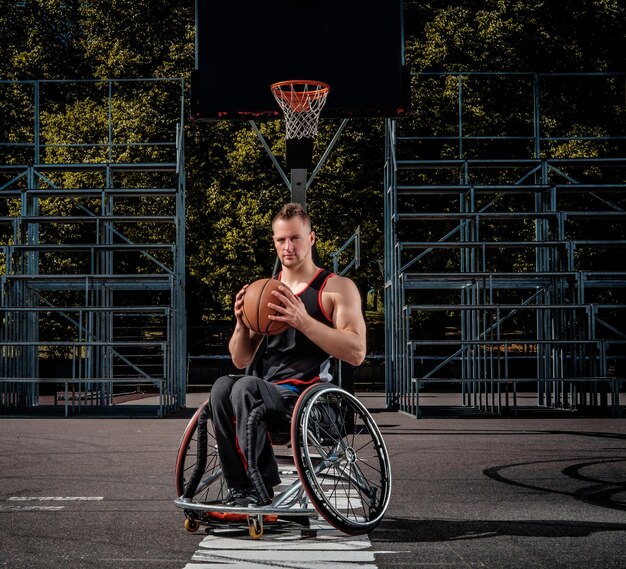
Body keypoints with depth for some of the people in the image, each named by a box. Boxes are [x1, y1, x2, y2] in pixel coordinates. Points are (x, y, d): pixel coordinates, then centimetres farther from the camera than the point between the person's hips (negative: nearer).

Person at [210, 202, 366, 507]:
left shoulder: (338, 288, 5)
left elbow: (356, 353, -9)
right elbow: (241, 360, 20)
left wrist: (303, 321, -19)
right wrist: (241, 325, -2)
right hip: (264, 389, 5)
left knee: (246, 387, -32)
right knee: (222, 386, -28)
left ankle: (259, 488, -26)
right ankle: (238, 488, -25)